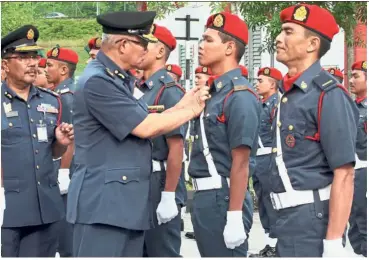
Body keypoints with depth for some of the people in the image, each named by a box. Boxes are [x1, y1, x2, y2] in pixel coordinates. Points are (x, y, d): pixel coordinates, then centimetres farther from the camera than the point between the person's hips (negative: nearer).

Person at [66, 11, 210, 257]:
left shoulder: (123, 80, 15)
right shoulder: (96, 81, -16)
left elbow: (143, 126, 14)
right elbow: (145, 128, -17)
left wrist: (181, 105, 5)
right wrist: (192, 110, -5)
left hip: (130, 200, 9)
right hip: (103, 203, -9)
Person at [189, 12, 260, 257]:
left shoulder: (239, 96, -15)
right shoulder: (212, 92, 13)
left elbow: (240, 163, -19)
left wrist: (234, 217, -21)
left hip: (223, 198, -9)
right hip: (205, 197, 9)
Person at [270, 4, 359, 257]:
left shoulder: (328, 95, -15)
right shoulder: (290, 94, 12)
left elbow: (344, 175, -19)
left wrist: (333, 244, -23)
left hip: (311, 219, -9)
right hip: (288, 216, 9)